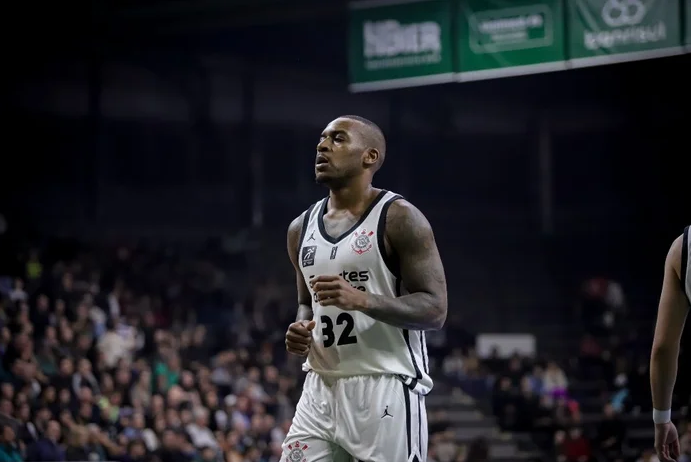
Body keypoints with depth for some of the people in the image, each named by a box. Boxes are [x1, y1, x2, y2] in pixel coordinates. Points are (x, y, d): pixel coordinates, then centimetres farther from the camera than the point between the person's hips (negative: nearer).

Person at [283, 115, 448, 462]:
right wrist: (300, 330, 2)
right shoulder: (302, 229, 13)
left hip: (386, 390, -6)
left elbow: (434, 310, -11)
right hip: (321, 389, 6)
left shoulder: (399, 219, -7)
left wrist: (362, 300, -26)